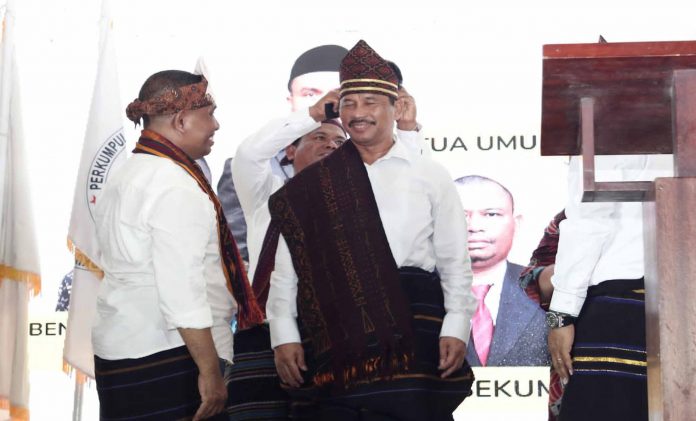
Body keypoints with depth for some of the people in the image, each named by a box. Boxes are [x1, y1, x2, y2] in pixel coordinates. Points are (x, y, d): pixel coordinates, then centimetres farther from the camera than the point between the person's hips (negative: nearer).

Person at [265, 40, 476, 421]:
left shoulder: (430, 177, 7)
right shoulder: (314, 185, 9)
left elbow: (455, 262, 6)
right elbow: (287, 266, 7)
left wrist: (455, 328, -4)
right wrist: (284, 335, -2)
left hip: (411, 328, -1)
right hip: (331, 334, 1)